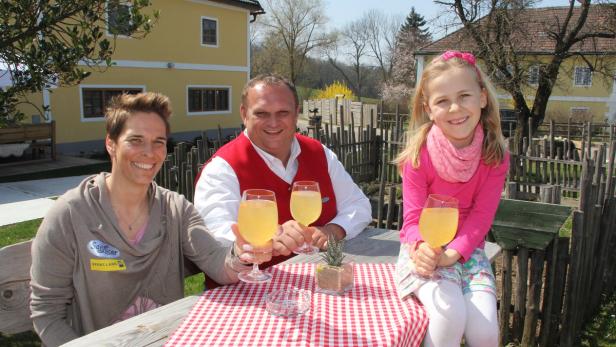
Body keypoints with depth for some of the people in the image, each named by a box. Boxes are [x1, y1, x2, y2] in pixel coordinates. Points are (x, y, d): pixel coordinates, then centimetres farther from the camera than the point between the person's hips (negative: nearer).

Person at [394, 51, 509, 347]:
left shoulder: (494, 155, -7)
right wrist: (421, 247, -33)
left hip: (467, 249, 3)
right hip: (425, 248, -2)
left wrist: (451, 254, -23)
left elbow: (481, 216, -8)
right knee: (449, 314, -29)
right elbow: (414, 216, -11)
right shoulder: (419, 154, -14)